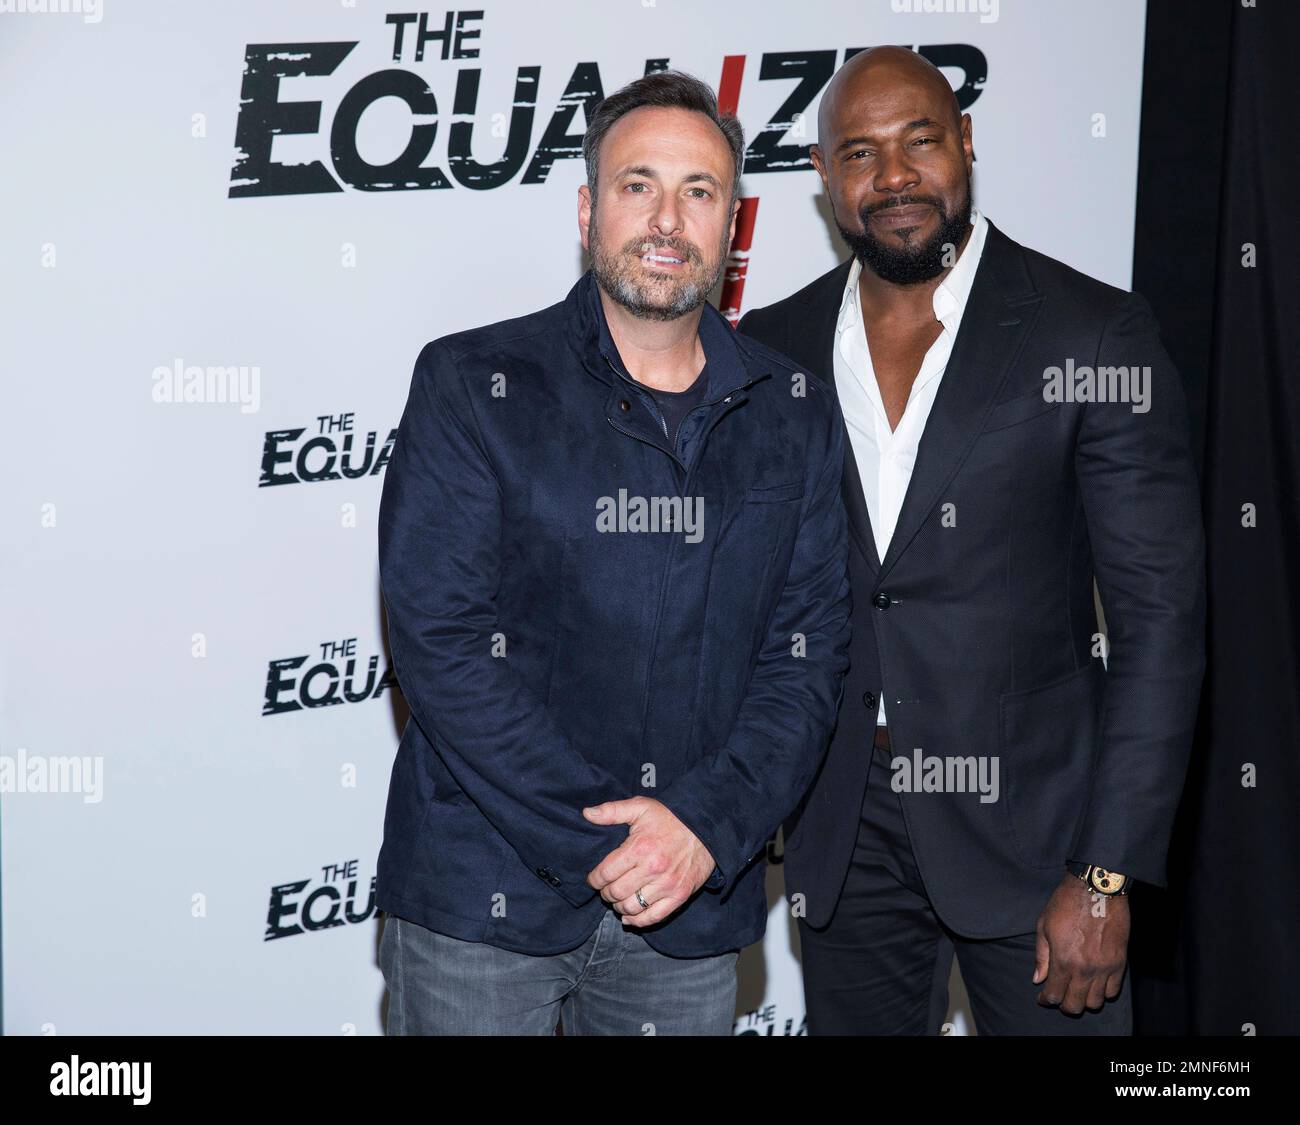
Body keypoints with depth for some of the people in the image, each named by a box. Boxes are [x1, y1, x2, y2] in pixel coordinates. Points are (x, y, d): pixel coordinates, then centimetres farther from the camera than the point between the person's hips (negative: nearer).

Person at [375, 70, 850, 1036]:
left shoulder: (796, 418, 6)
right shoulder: (472, 385, -4)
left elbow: (808, 651, 2)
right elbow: (439, 638, -12)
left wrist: (707, 825, -13)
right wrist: (607, 843, -15)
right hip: (483, 896, -2)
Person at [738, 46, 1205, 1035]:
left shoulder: (1095, 336, -8)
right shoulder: (773, 350, 3)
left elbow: (1161, 615, -9)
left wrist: (1108, 874, -13)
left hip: (1025, 828, -3)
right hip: (843, 836, 3)